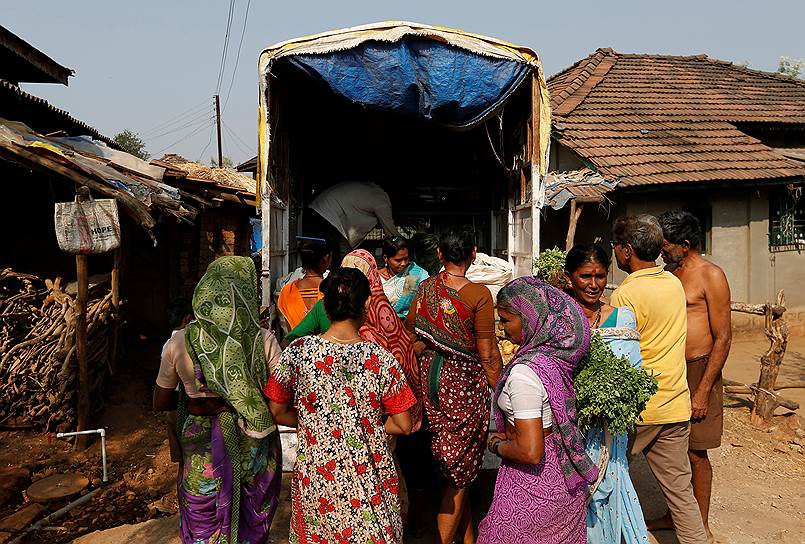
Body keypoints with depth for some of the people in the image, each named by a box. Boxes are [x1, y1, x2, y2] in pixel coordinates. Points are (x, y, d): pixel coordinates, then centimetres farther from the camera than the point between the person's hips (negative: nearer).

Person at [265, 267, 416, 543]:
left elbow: (278, 412, -2)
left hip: (314, 478, 2)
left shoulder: (298, 352, -12)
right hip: (368, 481, -1)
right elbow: (404, 426, -10)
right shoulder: (382, 360, -16)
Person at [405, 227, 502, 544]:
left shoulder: (425, 288, 0)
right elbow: (487, 354, -13)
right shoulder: (478, 294, -15)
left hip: (431, 378, 6)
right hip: (465, 382, -6)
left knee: (455, 470, 20)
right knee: (460, 473, 9)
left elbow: (412, 337, 8)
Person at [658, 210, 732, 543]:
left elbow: (723, 338, -13)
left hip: (697, 372, -6)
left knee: (695, 453, 5)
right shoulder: (667, 273, 10)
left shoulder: (710, 276, -11)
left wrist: (703, 391, -15)